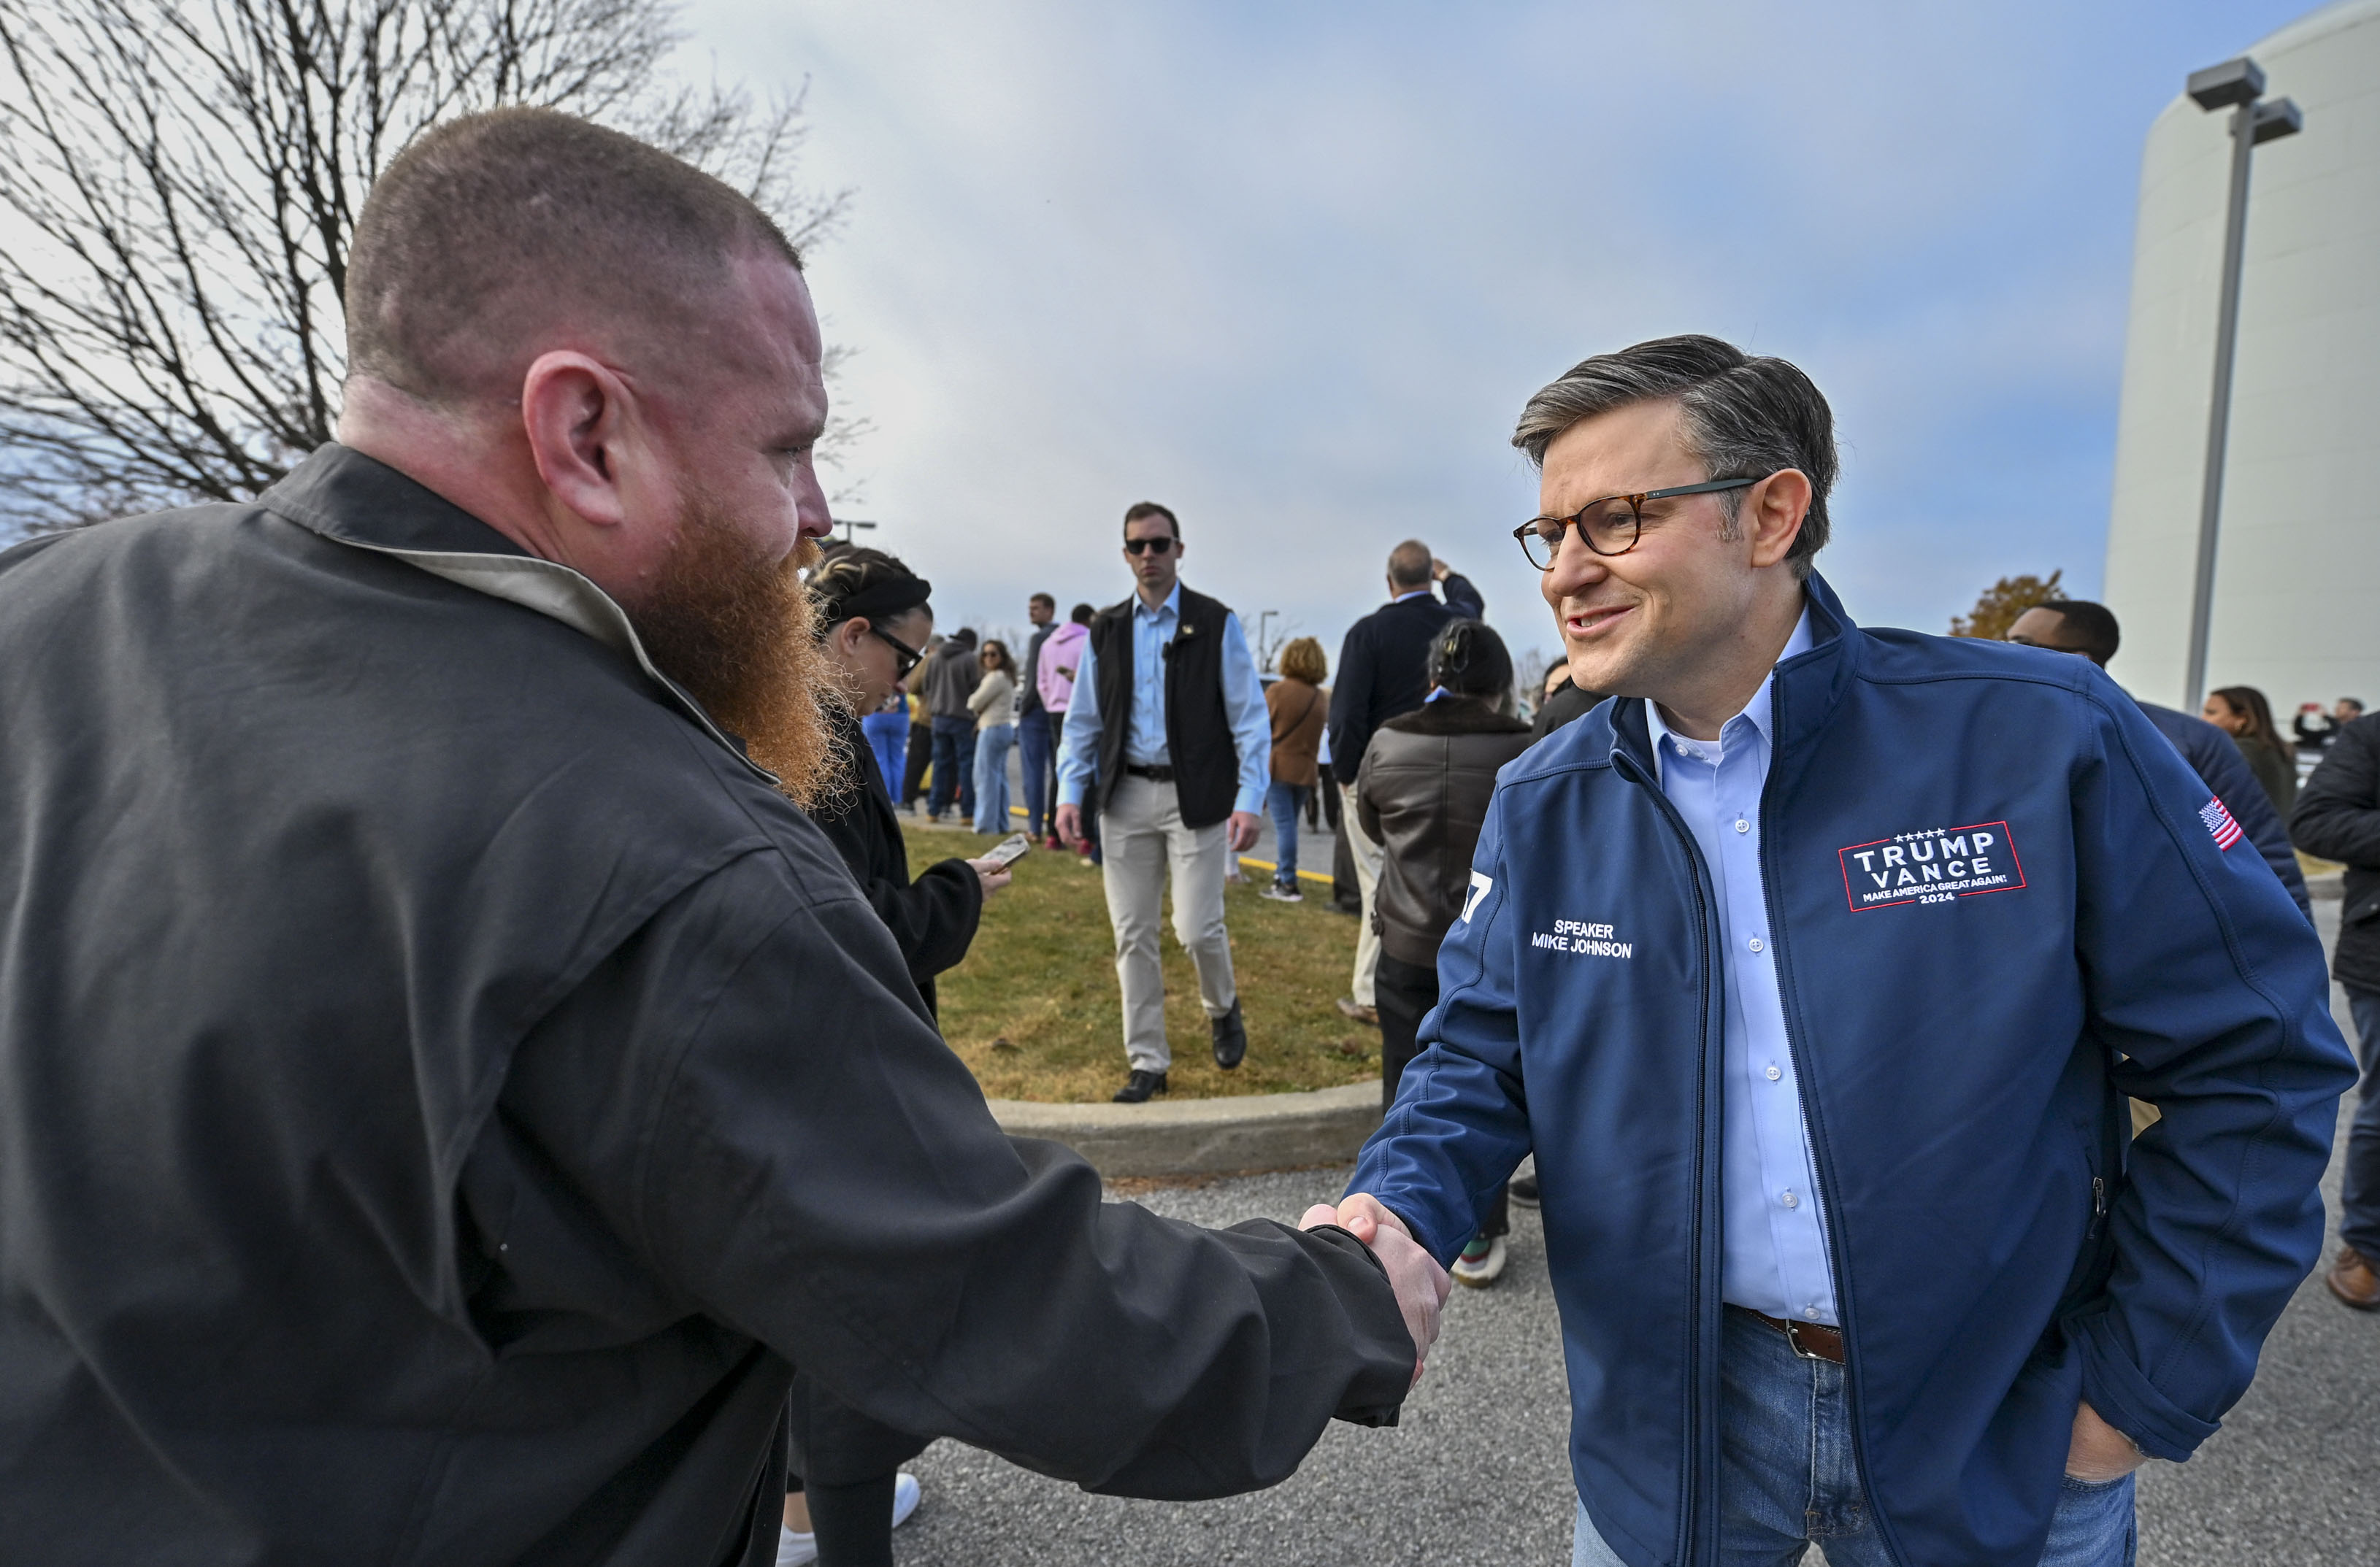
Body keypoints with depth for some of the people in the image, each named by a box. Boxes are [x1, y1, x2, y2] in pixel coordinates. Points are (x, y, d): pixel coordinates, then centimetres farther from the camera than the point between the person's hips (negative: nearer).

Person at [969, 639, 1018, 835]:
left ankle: (986, 823, -6)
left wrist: (971, 700, 10)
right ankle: (1001, 824, 13)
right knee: (1000, 778, 11)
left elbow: (975, 703, -12)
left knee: (987, 776, -7)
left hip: (993, 729, -10)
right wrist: (980, 712, 6)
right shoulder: (1008, 677, 18)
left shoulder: (996, 677, -14)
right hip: (1005, 727, 10)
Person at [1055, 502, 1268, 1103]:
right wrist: (1070, 793, 0)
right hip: (1126, 795, 4)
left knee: (1197, 928, -5)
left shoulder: (1216, 624, -1)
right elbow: (1082, 720, 11)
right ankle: (1148, 1063, 19)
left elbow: (1249, 717, -3)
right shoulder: (1105, 631, 9)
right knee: (1132, 936, 6)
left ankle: (1222, 1009, 29)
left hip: (1197, 795, -3)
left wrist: (1248, 799, -11)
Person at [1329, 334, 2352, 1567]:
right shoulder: (1542, 805, -6)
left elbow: (2255, 1058, -8)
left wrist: (2146, 1390, -7)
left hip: (1995, 1439, -1)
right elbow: (1480, 1057, -1)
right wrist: (1399, 1212, -21)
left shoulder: (2042, 736, -15)